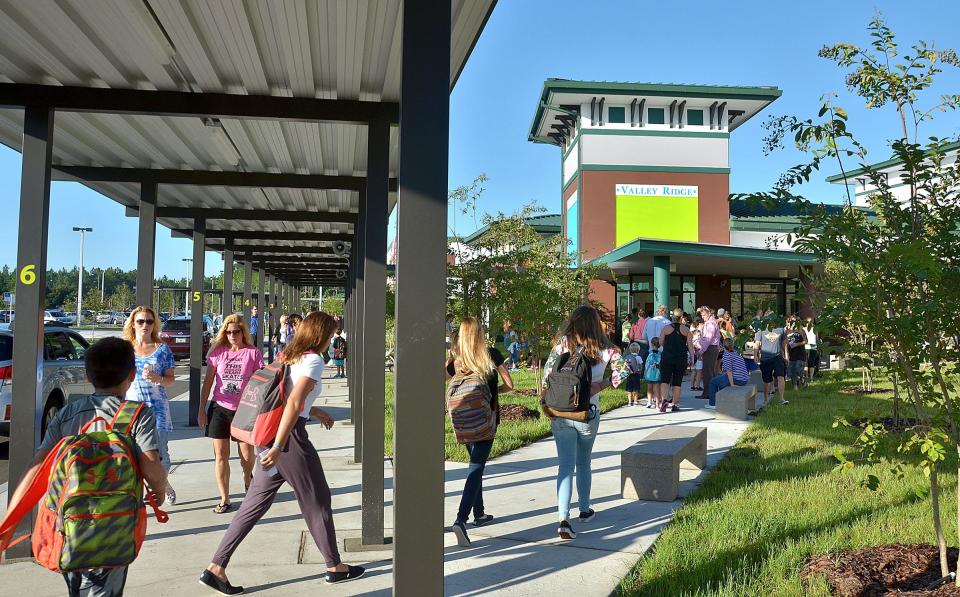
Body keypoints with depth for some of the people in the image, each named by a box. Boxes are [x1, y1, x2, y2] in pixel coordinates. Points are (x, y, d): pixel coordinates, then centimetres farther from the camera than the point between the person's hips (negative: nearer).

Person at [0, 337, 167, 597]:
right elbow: (151, 469, -18)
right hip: (110, 533, -5)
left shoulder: (66, 414, 3)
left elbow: (38, 468, -5)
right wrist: (160, 492, 3)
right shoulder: (139, 415, -9)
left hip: (66, 527, 5)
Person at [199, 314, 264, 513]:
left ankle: (247, 477, 39)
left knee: (247, 455, 4)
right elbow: (208, 381, 6)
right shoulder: (218, 352, 2)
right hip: (219, 408, 1)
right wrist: (201, 409, 4)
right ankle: (224, 499, 13)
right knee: (220, 455, 3)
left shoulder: (253, 353, -3)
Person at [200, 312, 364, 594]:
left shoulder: (288, 356, 14)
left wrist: (313, 410, 25)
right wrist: (278, 447, -26)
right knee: (317, 502, 8)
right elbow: (293, 404, -22)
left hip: (273, 434, 8)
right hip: (290, 436, -8)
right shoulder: (313, 360, -12)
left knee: (255, 504, 12)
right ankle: (334, 566, 22)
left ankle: (215, 568, 12)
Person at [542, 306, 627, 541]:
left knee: (565, 466, 3)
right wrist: (602, 385, -10)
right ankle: (585, 510, 36)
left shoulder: (562, 344, -6)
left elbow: (547, 376, -8)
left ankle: (564, 519, -9)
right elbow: (624, 369, -19)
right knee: (583, 463, 20)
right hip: (588, 415, 0)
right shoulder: (604, 350, -6)